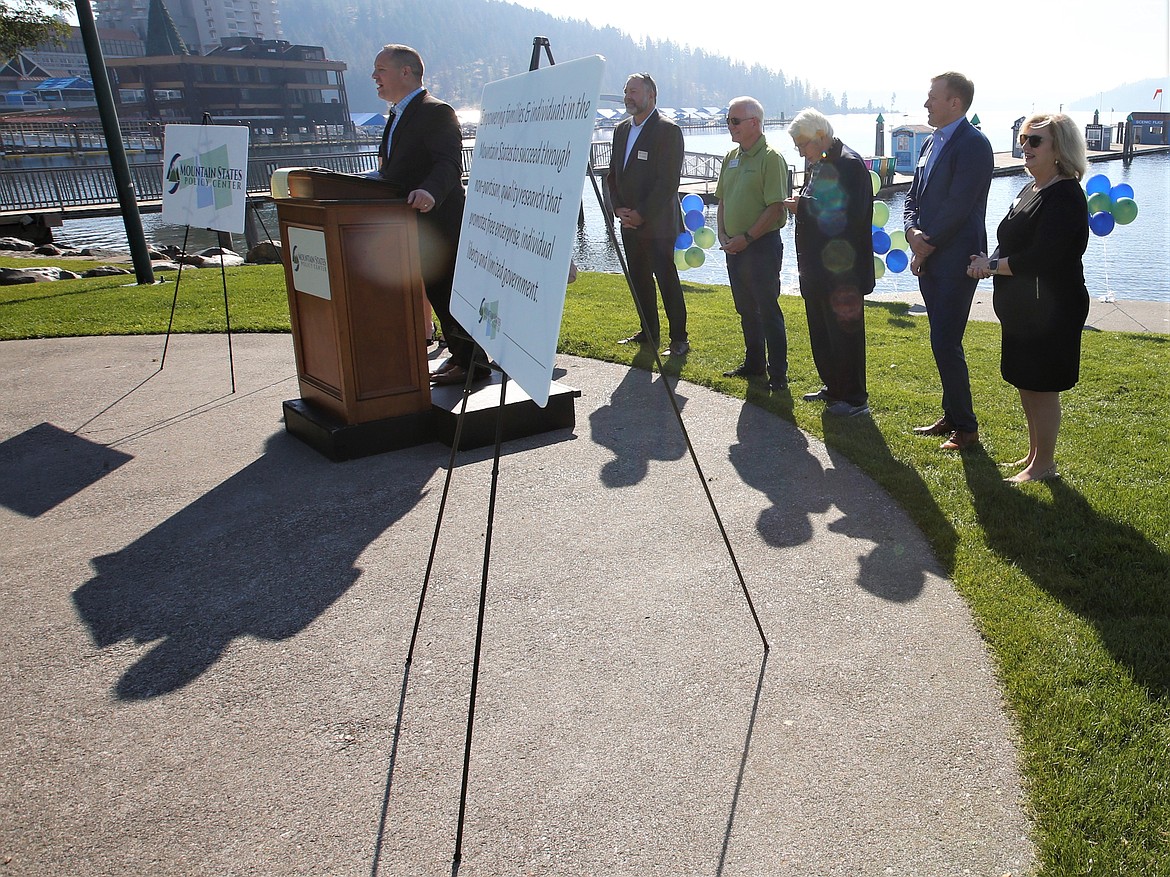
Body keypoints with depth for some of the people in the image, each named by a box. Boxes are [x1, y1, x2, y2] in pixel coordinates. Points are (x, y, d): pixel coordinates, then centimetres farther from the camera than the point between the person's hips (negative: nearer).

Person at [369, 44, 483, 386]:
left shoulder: (436, 112, -13)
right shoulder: (398, 114, 18)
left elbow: (450, 163, -27)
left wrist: (430, 192, -44)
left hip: (439, 223, -10)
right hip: (413, 226, 10)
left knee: (450, 293, -5)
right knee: (438, 293, 14)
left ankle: (472, 362, 5)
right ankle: (458, 355, 24)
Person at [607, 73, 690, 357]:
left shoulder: (668, 130, -10)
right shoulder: (621, 129, 13)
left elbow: (668, 181, -16)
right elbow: (613, 174, 15)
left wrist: (641, 214, -17)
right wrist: (618, 209, 0)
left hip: (658, 224, -7)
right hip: (630, 224, 7)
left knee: (667, 280, -4)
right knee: (639, 279, 12)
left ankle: (679, 339, 4)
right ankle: (648, 332, 24)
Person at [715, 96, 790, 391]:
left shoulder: (771, 157, -11)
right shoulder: (731, 157, 12)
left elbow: (776, 208, -17)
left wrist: (746, 238, -18)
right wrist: (723, 235, 3)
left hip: (762, 245, -7)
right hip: (734, 246, 8)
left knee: (768, 310, -3)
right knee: (746, 310, 16)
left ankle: (778, 373, 4)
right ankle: (754, 364, 29)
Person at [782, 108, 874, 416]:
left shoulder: (849, 164, -16)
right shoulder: (820, 164, 12)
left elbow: (850, 215, -25)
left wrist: (804, 207, -20)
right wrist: (801, 205, 1)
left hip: (842, 272, -10)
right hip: (818, 269, 10)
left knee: (844, 333, -1)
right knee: (821, 331, 17)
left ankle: (854, 399, 9)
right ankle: (833, 387, 32)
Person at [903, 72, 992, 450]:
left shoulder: (973, 144, -12)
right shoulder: (931, 142, 16)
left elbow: (957, 206, -19)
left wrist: (927, 245, -12)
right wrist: (913, 231, -4)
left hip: (955, 260, -8)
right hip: (929, 259, 9)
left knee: (945, 344, -8)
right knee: (943, 343, 14)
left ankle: (966, 427, 5)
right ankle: (952, 416, 25)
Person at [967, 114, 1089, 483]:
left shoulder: (1065, 196, -17)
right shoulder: (1030, 190, 12)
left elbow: (1042, 258, -25)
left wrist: (992, 265, -15)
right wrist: (989, 262, -6)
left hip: (1051, 311, -9)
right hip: (1022, 309, 9)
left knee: (1042, 387, 0)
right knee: (1026, 384, 16)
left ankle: (1044, 465, 13)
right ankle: (1034, 455, 30)